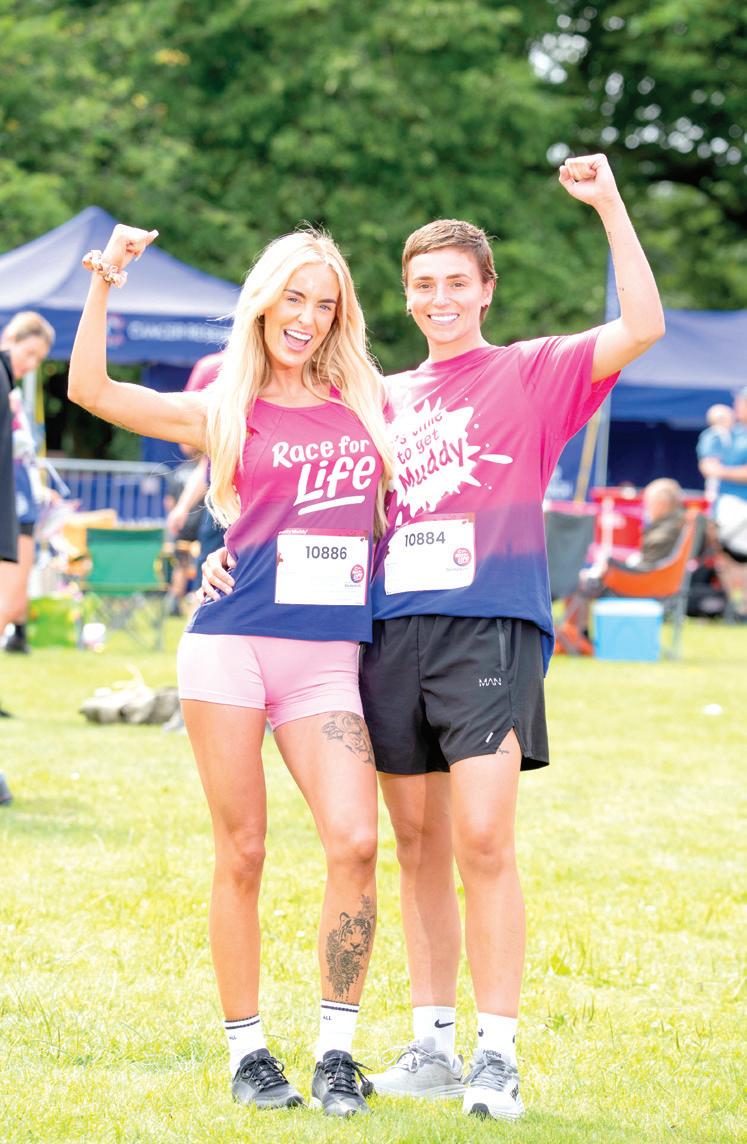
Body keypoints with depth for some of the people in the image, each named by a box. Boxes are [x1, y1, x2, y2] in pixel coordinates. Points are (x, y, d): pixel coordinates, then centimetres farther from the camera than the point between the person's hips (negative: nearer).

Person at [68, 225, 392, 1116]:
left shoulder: (369, 404, 14)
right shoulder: (223, 413, 6)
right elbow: (90, 390, -4)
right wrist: (103, 286, -11)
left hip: (329, 662, 2)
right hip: (231, 645, -2)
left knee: (354, 842, -13)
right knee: (242, 852, 0)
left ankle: (336, 1052, -2)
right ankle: (246, 1051, 12)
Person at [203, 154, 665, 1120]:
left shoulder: (530, 374, 7)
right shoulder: (384, 399, 20)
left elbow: (641, 327, -8)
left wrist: (608, 204, -13)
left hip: (490, 626, -5)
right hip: (392, 631, 5)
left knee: (483, 838, -13)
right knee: (417, 845, 7)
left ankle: (497, 1054, -9)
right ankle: (431, 1047, 14)